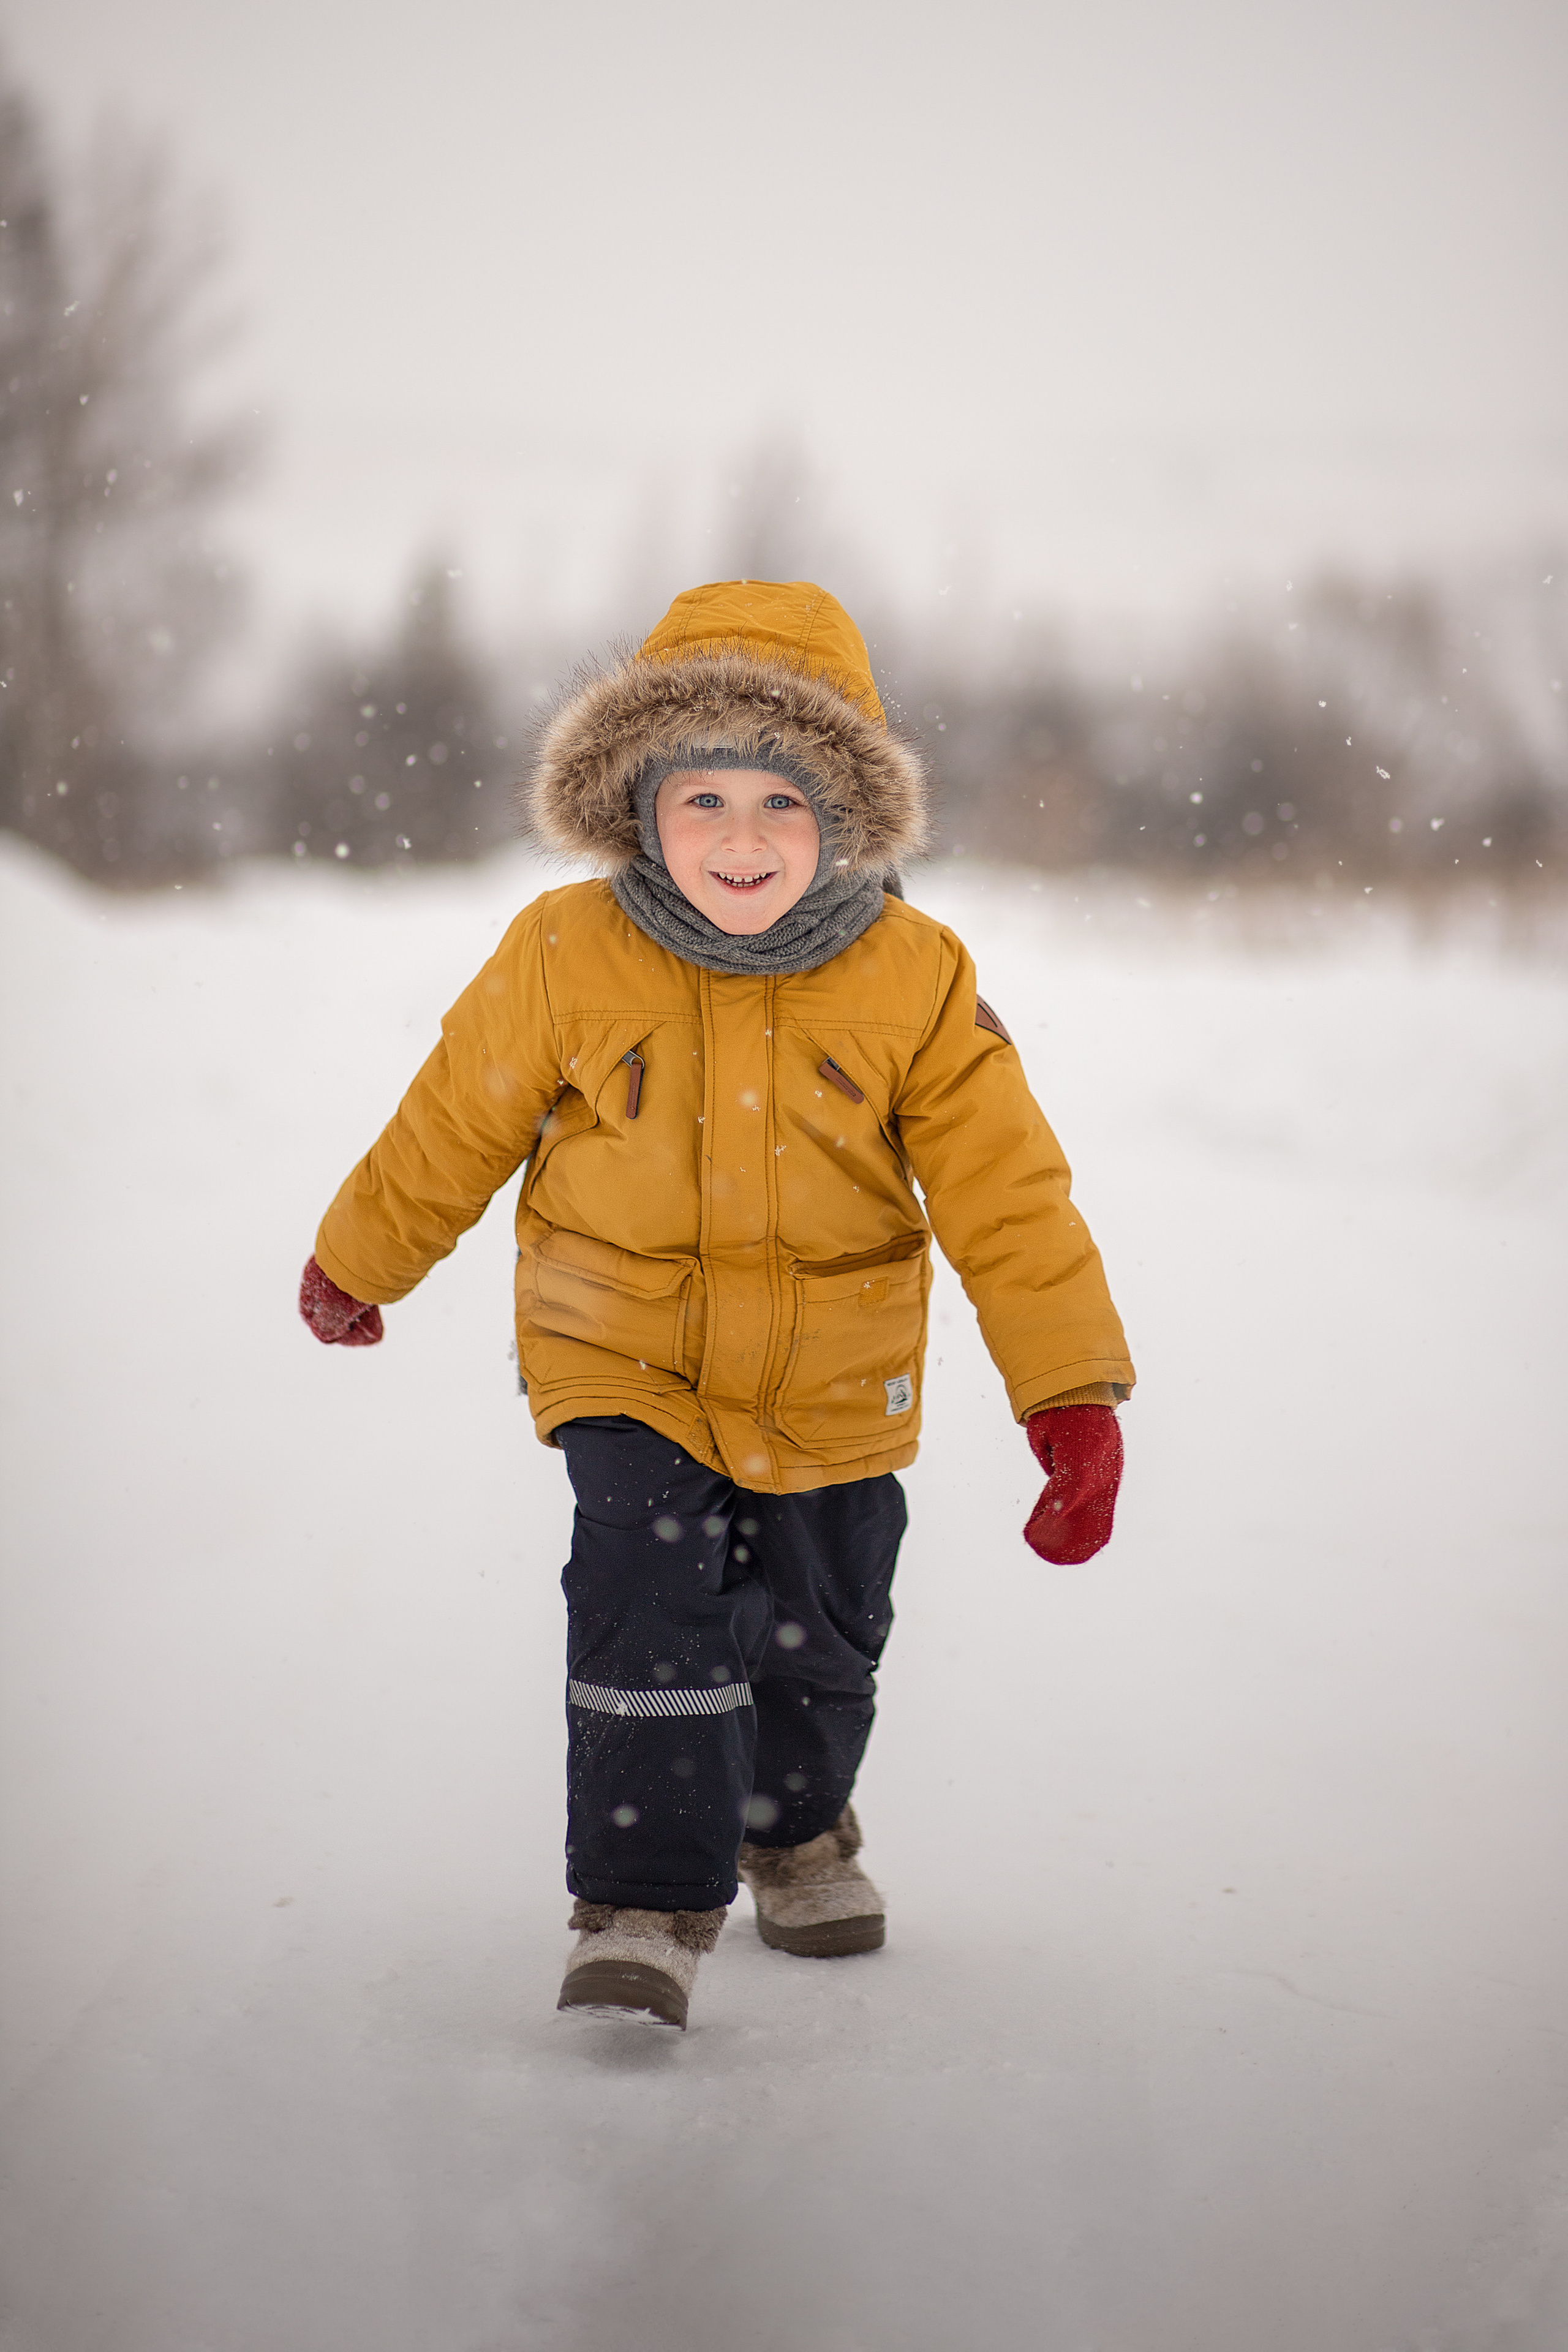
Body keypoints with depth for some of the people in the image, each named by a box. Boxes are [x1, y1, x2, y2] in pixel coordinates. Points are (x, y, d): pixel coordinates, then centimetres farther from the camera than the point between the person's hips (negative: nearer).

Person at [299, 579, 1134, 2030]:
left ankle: (798, 1830, 46)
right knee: (650, 1595, -19)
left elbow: (1009, 1193, -13)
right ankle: (649, 1905, -7)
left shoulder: (916, 981, -16)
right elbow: (456, 1124, 0)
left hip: (831, 1383, 1)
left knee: (818, 1635, 16)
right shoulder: (564, 957, -15)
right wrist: (357, 1264, 14)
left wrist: (1075, 1393, -19)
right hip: (625, 1359, -1)